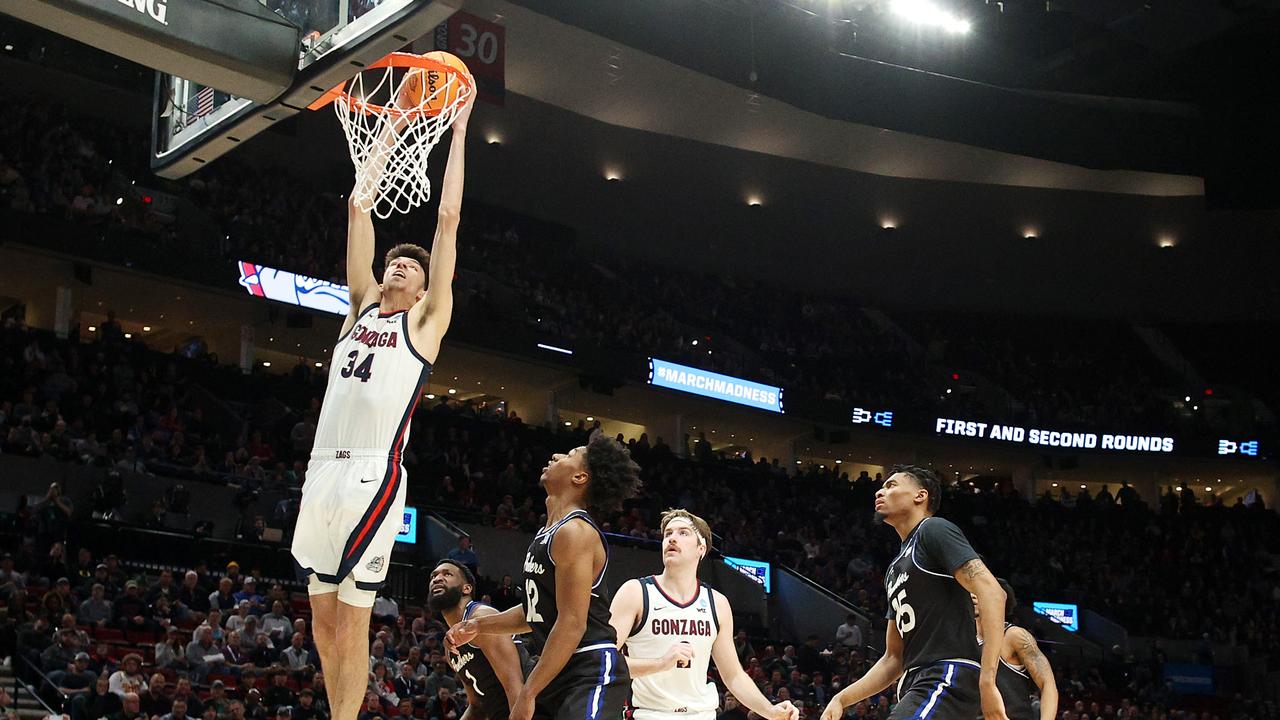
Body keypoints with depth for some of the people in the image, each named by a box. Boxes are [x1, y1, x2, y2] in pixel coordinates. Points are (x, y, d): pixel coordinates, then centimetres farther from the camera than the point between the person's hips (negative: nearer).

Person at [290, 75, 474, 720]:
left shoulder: (425, 321, 7)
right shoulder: (363, 305, 20)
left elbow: (448, 220, 4)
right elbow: (359, 212, 20)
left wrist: (458, 133, 7)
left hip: (374, 475, -6)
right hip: (323, 469, 6)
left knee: (351, 618, -6)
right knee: (322, 615, 8)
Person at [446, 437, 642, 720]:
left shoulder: (575, 532, -16)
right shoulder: (549, 532, 15)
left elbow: (572, 623, -22)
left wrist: (529, 693, -22)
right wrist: (478, 625, 17)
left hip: (592, 674, -10)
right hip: (559, 672, 10)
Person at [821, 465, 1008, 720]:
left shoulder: (934, 530, -2)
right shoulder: (896, 568, 25)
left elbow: (991, 591, -16)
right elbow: (894, 658, 27)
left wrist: (987, 681, -25)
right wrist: (841, 699, 16)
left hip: (948, 679, -10)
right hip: (918, 684, 10)